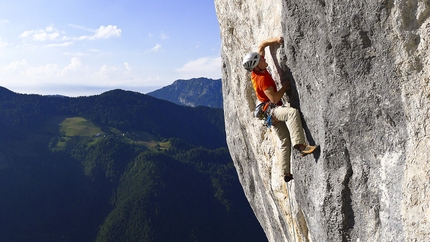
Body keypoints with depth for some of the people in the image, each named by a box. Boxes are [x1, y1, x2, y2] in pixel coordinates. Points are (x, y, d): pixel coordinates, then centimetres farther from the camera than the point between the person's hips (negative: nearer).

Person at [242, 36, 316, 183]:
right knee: (293, 112, -37)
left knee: (285, 141, 9)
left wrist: (275, 40, -2)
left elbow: (262, 45, 13)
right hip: (272, 110, -10)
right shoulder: (262, 78, -22)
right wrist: (285, 87, -11)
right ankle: (300, 145, -48)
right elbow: (274, 99, -26)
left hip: (274, 111, 10)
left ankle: (286, 173, 11)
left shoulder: (257, 71, 1)